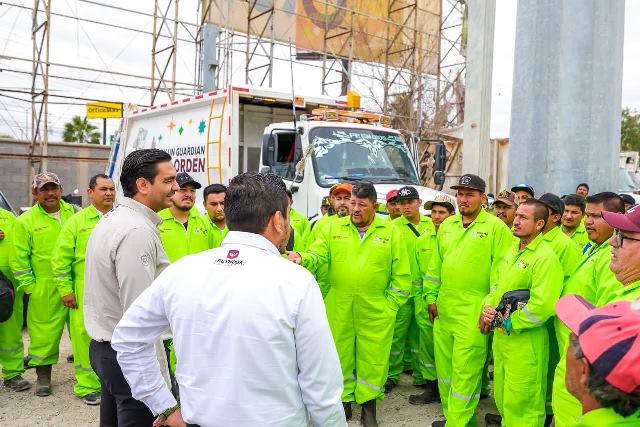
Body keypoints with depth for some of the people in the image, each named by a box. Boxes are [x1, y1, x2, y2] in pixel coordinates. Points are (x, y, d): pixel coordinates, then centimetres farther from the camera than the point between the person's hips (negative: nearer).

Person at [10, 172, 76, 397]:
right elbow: (19, 260, 3)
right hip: (45, 289, -2)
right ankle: (43, 374, 18)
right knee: (45, 331, 3)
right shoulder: (25, 221, 2)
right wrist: (29, 287, -2)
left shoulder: (73, 212, 8)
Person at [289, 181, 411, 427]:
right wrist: (302, 259, -24)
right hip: (338, 311, 1)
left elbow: (401, 275, 4)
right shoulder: (333, 228, 5)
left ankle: (369, 407, 27)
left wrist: (390, 306, 0)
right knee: (340, 358, 12)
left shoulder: (390, 232, 2)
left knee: (372, 360, 8)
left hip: (376, 313, -1)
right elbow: (317, 256, -2)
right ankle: (344, 401, 31)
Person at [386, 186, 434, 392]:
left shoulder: (430, 224, 5)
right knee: (397, 332, 3)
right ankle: (392, 374, 16)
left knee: (421, 333, 13)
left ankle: (421, 374, 26)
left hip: (425, 288, 3)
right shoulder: (393, 227, -4)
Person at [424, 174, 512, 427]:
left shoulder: (496, 227, -6)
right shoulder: (446, 225, 12)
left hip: (472, 312, -6)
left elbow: (501, 271, -8)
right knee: (444, 365, 14)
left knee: (465, 371, -1)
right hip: (444, 310, 6)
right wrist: (431, 296, 13)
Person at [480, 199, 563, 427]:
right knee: (502, 389, 23)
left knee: (520, 399, 6)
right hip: (501, 334, 8)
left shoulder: (545, 257, -18)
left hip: (525, 339, -8)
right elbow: (498, 283, 16)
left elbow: (542, 307, -25)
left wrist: (507, 322, -16)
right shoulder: (513, 249, 8)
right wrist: (488, 308, -2)